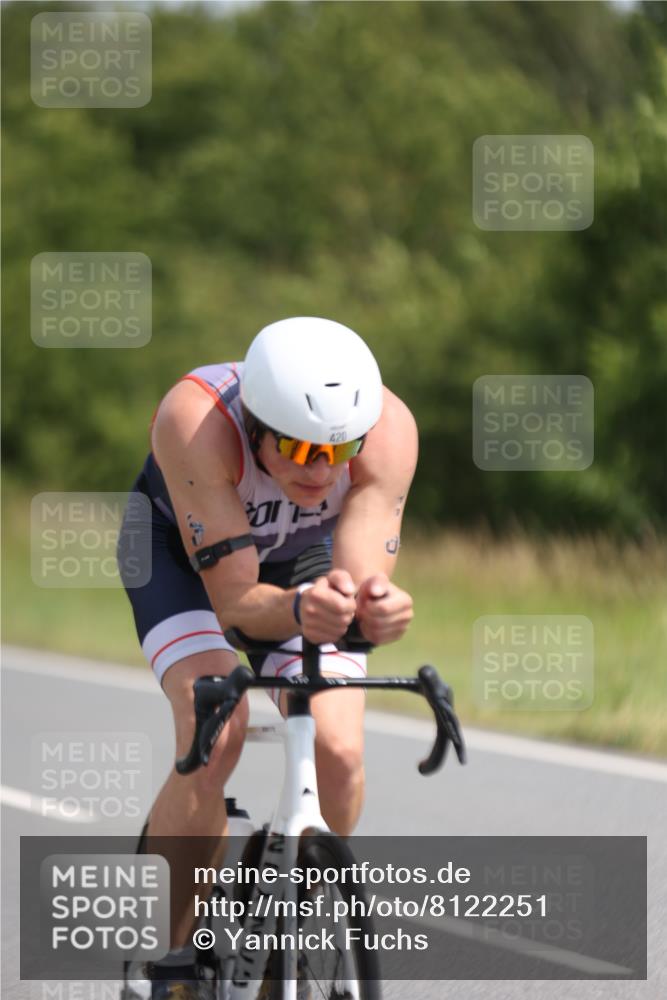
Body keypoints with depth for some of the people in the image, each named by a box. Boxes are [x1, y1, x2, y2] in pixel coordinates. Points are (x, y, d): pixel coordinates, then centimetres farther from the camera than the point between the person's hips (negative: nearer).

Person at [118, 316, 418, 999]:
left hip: (305, 555, 2)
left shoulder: (388, 428, -35)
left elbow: (364, 579, -37)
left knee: (337, 752, -19)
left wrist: (379, 609, -60)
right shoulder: (196, 419, -41)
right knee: (213, 732, -28)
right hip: (179, 549, -2)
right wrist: (299, 611, -61)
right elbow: (235, 599, -40)